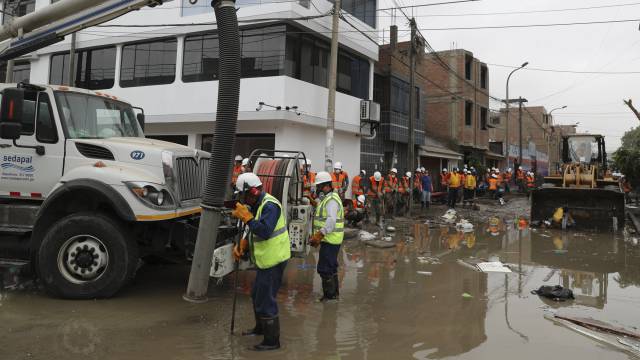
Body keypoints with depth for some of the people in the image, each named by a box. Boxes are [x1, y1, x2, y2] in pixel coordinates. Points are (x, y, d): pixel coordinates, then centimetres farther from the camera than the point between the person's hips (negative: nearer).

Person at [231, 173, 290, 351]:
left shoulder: (270, 206, -22)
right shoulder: (257, 205, 11)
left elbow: (264, 231, -33)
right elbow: (254, 232, 17)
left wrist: (246, 216, -27)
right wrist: (241, 245, 3)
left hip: (273, 260, -11)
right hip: (265, 260, 11)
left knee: (265, 300, -5)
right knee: (257, 295, 25)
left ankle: (272, 341, 7)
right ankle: (260, 327, 45)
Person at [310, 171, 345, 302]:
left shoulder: (332, 200, -18)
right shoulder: (326, 198, 17)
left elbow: (331, 220, -30)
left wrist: (319, 234, -33)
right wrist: (317, 236, 17)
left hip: (330, 240, -11)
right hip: (328, 239, 11)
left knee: (324, 268, -6)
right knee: (331, 267, 20)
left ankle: (329, 294, 3)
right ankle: (334, 292, 32)